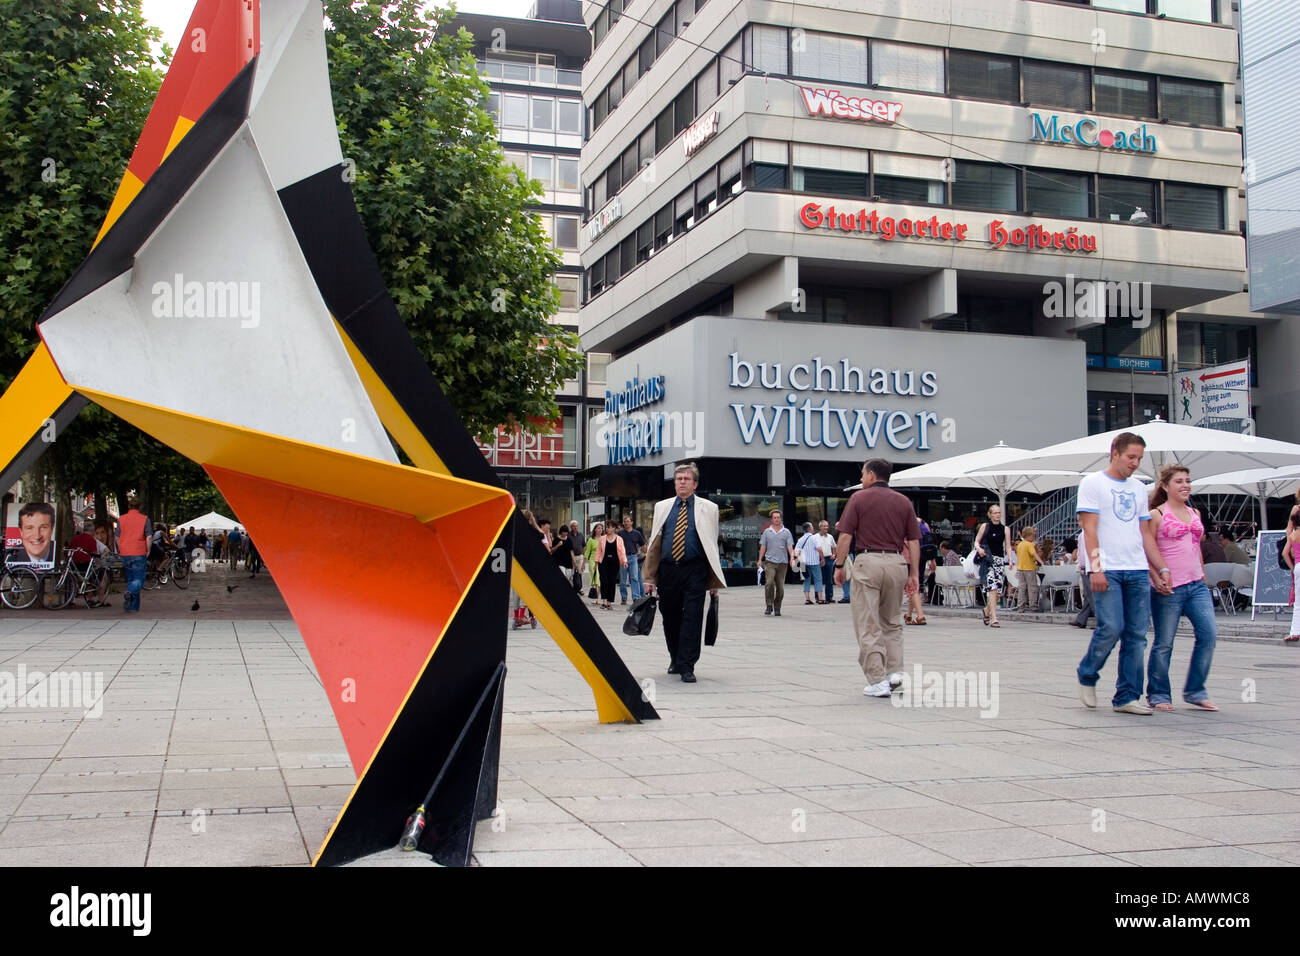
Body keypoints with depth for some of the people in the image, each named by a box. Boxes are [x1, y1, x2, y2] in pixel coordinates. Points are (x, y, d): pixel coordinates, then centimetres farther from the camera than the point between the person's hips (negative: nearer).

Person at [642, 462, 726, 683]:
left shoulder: (708, 508, 5)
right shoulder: (662, 507, 12)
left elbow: (712, 545, 5)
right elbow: (654, 543, 12)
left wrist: (714, 580, 1)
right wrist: (650, 578, 7)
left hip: (694, 571, -3)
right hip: (667, 571, 3)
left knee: (692, 619, -7)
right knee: (670, 619, 10)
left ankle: (687, 667, -3)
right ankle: (676, 660, 29)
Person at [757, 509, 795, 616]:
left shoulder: (786, 532, 9)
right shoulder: (767, 531, 11)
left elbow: (790, 546, 2)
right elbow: (763, 546, 12)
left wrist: (792, 557, -14)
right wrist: (760, 559, 4)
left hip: (782, 562, 1)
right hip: (770, 561, -1)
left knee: (780, 586, 2)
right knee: (769, 583, -18)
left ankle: (777, 608, 12)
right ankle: (769, 606, -11)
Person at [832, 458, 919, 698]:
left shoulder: (859, 498, 0)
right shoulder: (903, 501, 10)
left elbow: (845, 536, -5)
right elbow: (914, 541, 7)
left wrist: (839, 565, 3)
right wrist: (914, 574, 10)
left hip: (868, 561, -4)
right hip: (897, 562, 4)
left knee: (868, 626, 1)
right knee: (892, 622, 20)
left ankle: (877, 681, -2)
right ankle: (895, 671, 10)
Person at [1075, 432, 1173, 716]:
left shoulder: (1139, 489, 19)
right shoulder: (1093, 483, 2)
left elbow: (1144, 535, 21)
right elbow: (1090, 529, -6)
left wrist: (1162, 569, 13)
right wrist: (1096, 568, -15)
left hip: (1138, 571, 6)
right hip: (1107, 570, -6)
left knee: (1136, 635, 1)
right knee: (1111, 628, -13)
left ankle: (1127, 697, 7)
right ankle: (1087, 676, 12)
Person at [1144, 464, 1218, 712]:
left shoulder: (1195, 513, 16)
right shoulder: (1156, 515, -3)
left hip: (1197, 585, 6)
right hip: (1168, 588, -6)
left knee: (1208, 635, -4)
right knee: (1164, 643, 0)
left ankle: (1195, 691, 9)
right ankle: (1157, 695, 13)